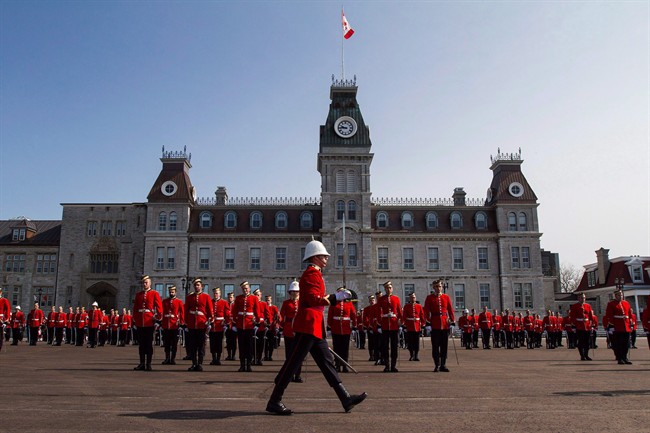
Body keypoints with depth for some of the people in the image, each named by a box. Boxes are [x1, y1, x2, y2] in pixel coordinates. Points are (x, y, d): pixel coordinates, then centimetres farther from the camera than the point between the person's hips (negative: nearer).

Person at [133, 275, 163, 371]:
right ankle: (142, 364, 14)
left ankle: (148, 364, 5)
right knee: (141, 343, 7)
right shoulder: (138, 294, 13)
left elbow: (159, 306, -2)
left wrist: (158, 317, -9)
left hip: (149, 322, -4)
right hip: (140, 322, 4)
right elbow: (135, 307, 13)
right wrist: (135, 319, 5)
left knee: (149, 343, 0)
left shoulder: (155, 294, 2)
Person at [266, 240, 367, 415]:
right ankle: (274, 401, 2)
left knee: (327, 361, 8)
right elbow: (313, 299, -23)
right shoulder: (312, 274, -11)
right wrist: (336, 297, -22)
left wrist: (335, 297, 17)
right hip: (309, 325, -11)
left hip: (314, 327, 11)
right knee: (293, 363, -6)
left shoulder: (312, 274, 20)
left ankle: (346, 399, 10)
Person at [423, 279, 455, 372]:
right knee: (435, 346, 0)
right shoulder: (429, 298, 2)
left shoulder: (446, 297, 9)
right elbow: (426, 311, -2)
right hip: (435, 325, -2)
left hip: (445, 324, 2)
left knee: (444, 346, 5)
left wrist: (452, 322, 1)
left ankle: (443, 365, 13)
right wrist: (428, 323, -11)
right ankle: (437, 365, 7)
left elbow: (450, 310, 8)